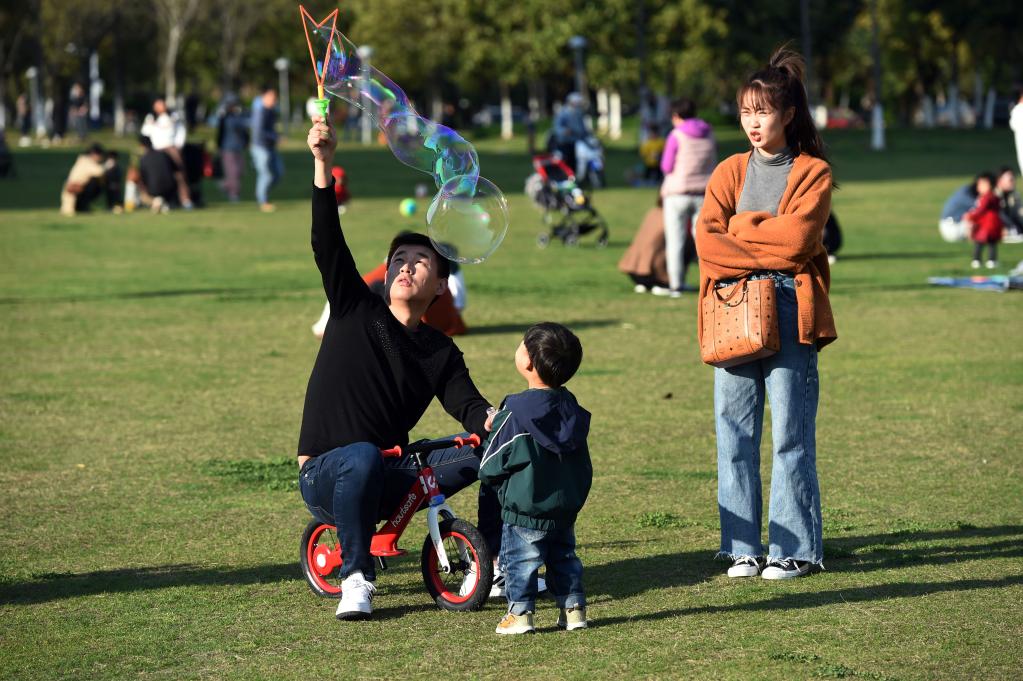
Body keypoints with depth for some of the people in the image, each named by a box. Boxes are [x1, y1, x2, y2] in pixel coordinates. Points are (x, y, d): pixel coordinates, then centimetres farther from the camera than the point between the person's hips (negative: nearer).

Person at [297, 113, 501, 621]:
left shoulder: (441, 353, 9)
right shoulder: (355, 310, 3)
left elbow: (468, 406, -7)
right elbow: (327, 243, -10)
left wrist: (494, 421, -33)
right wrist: (322, 163, -22)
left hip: (389, 480, 3)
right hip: (325, 477, -3)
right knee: (365, 457, -39)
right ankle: (356, 578, -24)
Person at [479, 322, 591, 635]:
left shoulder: (516, 412, -18)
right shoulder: (571, 408, 2)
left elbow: (492, 462, -10)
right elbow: (583, 463, 12)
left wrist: (487, 473, 10)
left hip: (524, 507, -6)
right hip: (567, 507, 6)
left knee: (518, 560, 4)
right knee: (564, 557, 18)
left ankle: (520, 612, 4)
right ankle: (573, 607, 17)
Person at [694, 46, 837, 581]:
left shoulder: (812, 172, 5)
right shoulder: (730, 172, 15)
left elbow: (796, 237, -10)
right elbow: (707, 238, 0)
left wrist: (741, 227, 0)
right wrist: (765, 254, -12)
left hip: (789, 312, -4)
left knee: (790, 433, -4)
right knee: (734, 434, 2)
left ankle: (794, 548, 1)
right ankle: (743, 548, 7)